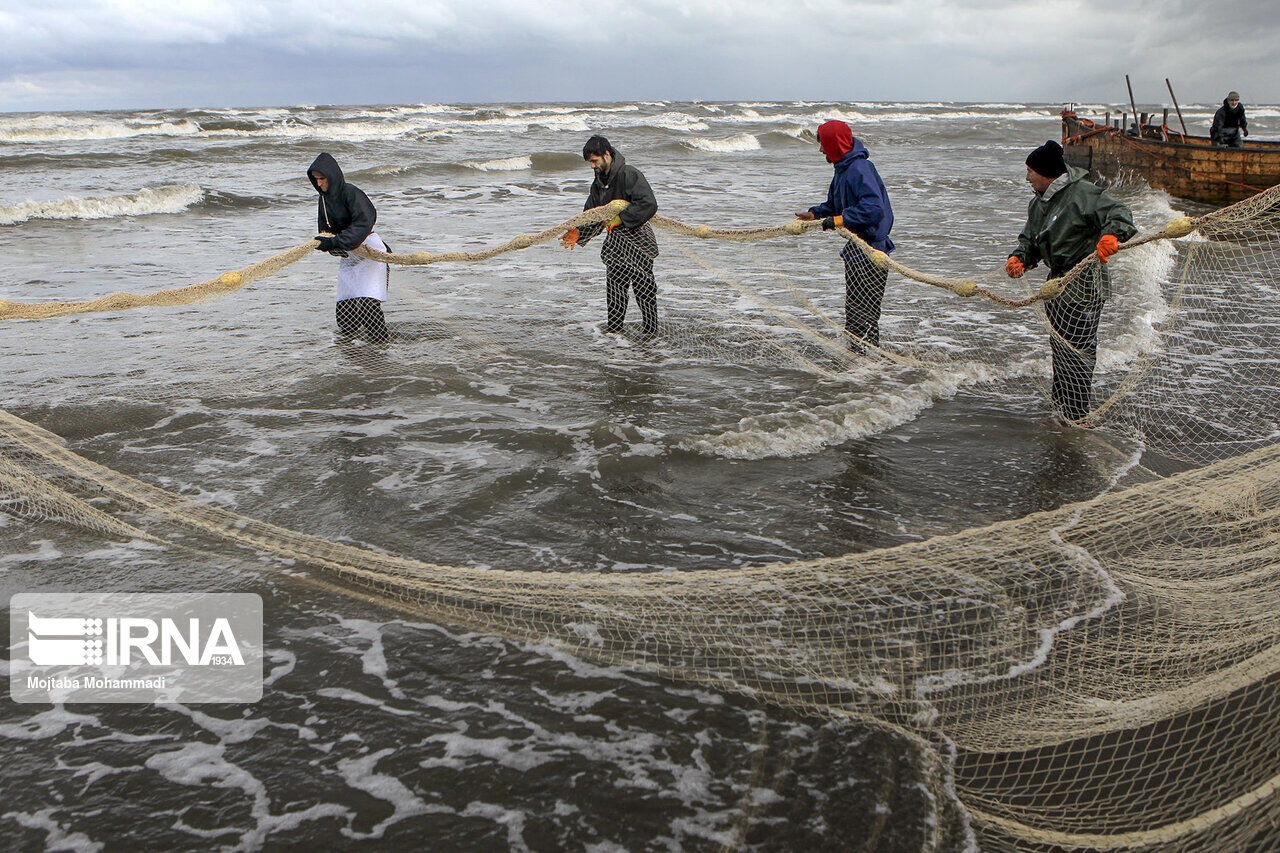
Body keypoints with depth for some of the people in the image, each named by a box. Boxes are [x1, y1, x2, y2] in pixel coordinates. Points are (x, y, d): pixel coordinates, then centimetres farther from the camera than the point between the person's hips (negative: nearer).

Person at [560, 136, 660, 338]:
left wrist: (620, 219, -25)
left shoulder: (629, 174, -18)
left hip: (637, 236, -8)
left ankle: (650, 327, 11)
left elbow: (648, 204, -27)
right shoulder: (600, 180, 9)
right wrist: (578, 232, 1)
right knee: (614, 280, 10)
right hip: (616, 237, 8)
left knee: (642, 283, -2)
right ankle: (613, 326, 21)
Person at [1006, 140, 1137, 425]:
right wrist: (1019, 257, -8)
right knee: (1059, 343, 17)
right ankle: (1060, 404, 31)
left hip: (1084, 284, -9)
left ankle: (1078, 417, 0)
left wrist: (1111, 234, -43)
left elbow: (1120, 214, -22)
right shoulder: (1038, 203, 13)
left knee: (1075, 348, -8)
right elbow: (1030, 241, 14)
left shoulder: (1083, 193, -15)